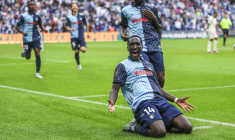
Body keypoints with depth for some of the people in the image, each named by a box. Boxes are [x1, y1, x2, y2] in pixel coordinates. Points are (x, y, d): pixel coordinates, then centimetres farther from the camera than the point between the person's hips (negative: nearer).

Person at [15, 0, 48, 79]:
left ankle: (37, 73, -7)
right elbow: (17, 26, -3)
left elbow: (40, 25, 19)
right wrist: (22, 32, -22)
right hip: (27, 39, -2)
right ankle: (24, 53, 46)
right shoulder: (23, 16, -6)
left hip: (36, 38, 2)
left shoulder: (37, 16, 4)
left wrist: (44, 29, -4)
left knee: (37, 54, -14)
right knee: (28, 57, 7)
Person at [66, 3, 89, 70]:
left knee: (83, 50, -17)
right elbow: (67, 27, -3)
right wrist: (71, 29, -25)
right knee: (76, 51, -1)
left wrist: (88, 32, 15)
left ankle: (80, 48, 21)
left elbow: (86, 24, 18)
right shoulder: (69, 17, -2)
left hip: (81, 36, 1)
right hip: (74, 37, -1)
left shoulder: (81, 16, 4)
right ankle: (78, 64, 20)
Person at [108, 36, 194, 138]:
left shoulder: (149, 65, 29)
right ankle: (135, 127, -4)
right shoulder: (123, 66, 11)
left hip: (160, 101, 7)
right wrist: (112, 102, -21)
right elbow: (115, 88, 1)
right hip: (142, 103, -7)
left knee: (187, 128, -11)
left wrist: (176, 100, 26)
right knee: (159, 132, -34)